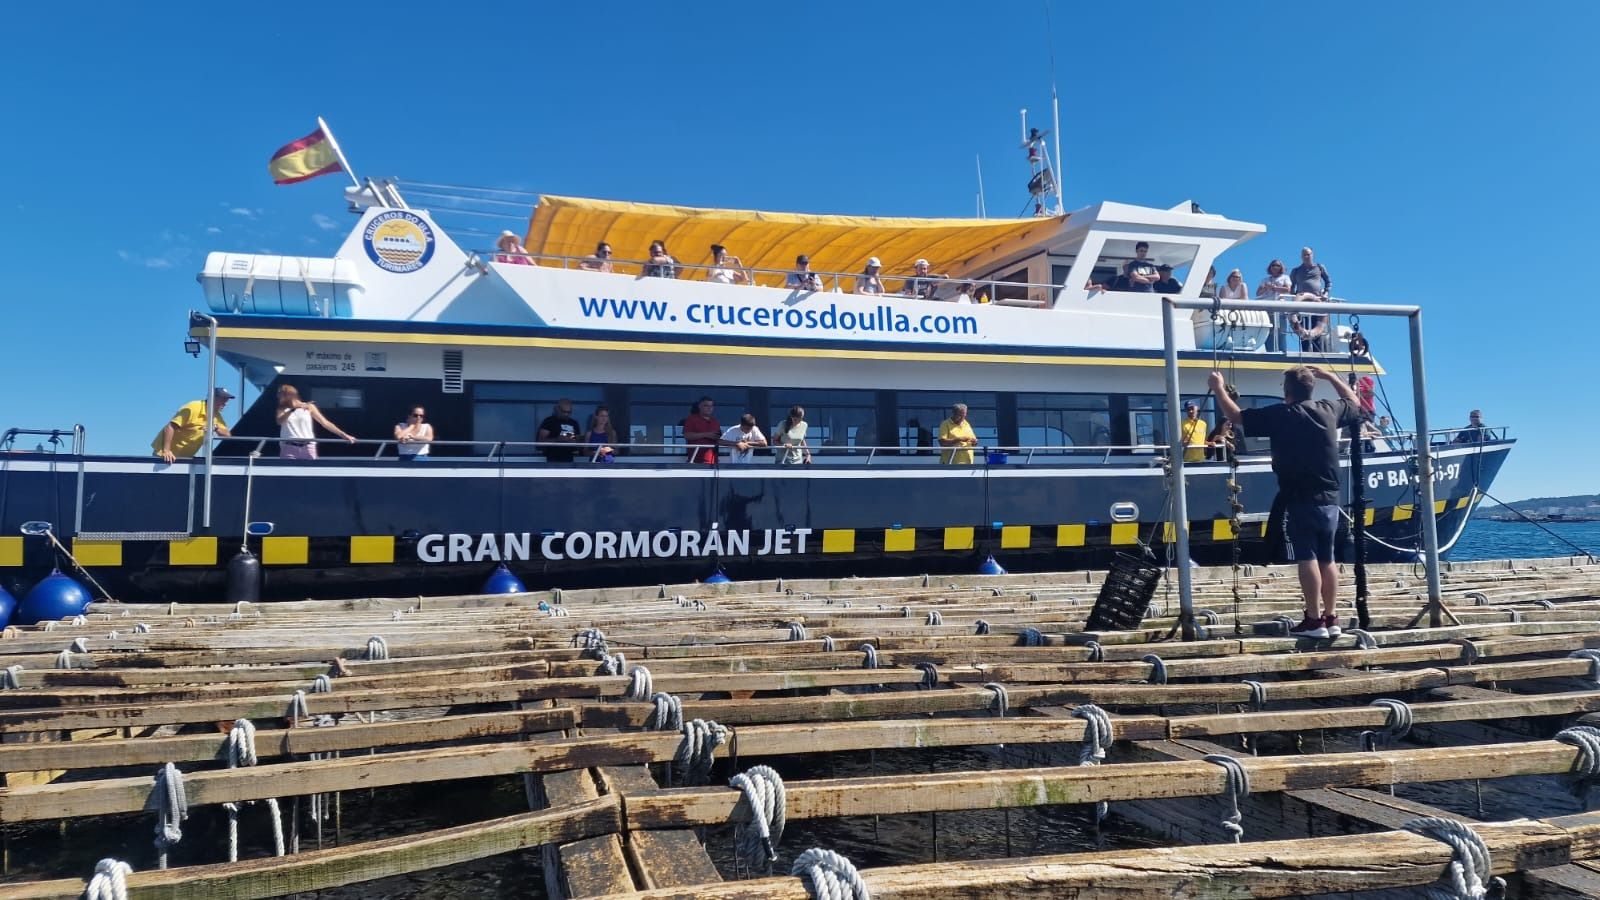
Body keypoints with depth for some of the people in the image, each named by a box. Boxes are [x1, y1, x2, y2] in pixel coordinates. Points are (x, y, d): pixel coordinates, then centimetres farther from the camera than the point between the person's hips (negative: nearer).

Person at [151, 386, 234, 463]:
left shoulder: (216, 416, 1)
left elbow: (228, 435, -3)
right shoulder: (193, 408, -20)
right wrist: (166, 451, -33)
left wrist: (216, 428, -24)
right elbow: (170, 428, -24)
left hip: (185, 457, 6)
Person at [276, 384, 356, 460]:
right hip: (288, 448, 1)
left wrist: (344, 435, -6)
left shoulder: (309, 407, 7)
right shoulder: (283, 409, 12)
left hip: (308, 448, -1)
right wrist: (293, 409, -24)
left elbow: (325, 423, 3)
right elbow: (279, 421, -9)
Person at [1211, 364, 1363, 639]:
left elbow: (1236, 416, 0)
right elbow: (1355, 403, 29)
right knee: (1327, 559, 11)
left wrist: (1219, 389, 12)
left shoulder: (1278, 414, -8)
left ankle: (1314, 621, -7)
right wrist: (1330, 376, 36)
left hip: (1301, 500, -5)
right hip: (1330, 500, 6)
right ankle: (1330, 618, 15)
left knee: (1307, 558, -6)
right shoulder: (1329, 410, 7)